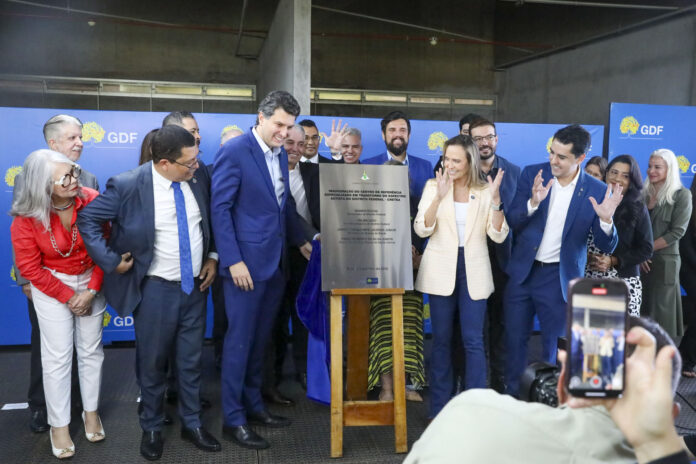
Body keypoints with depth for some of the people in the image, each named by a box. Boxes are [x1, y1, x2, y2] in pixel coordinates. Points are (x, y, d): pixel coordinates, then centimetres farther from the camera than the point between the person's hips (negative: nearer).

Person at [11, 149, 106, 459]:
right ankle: (59, 426, 19)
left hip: (91, 282, 2)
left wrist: (92, 290, -11)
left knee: (91, 350, 12)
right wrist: (67, 297, -10)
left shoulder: (92, 200, -17)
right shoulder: (27, 217, -20)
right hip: (51, 287, -2)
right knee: (57, 356, 3)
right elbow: (29, 266, -10)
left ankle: (91, 411, 30)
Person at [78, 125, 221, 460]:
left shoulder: (199, 175, -7)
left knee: (191, 360, 15)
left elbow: (212, 217, 10)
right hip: (156, 289, -3)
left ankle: (192, 423, 34)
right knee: (152, 363, 12)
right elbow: (87, 219, -7)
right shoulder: (128, 185, -18)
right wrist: (111, 261, -10)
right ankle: (151, 428, 33)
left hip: (196, 284, 3)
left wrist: (212, 256, 4)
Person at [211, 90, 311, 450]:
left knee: (260, 339, 15)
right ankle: (232, 419, 14)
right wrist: (233, 260, -18)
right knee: (240, 340, 1)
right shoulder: (233, 151, -11)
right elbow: (220, 208, -15)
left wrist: (300, 239, 20)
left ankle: (253, 405, 28)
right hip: (246, 262, -7)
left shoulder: (280, 154, 11)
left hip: (275, 262, 7)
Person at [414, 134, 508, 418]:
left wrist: (495, 200, -16)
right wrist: (439, 197, -22)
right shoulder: (433, 186, 1)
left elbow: (498, 235, -3)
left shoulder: (485, 190, 2)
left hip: (473, 271, 0)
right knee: (441, 340, 7)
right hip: (441, 270, 0)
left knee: (473, 341, 0)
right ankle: (439, 408, 19)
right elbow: (422, 229, -9)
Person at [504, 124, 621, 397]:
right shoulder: (532, 174, -4)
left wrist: (606, 220, -27)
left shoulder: (597, 191, -8)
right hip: (522, 272, 2)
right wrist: (533, 203, -26)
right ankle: (512, 396, 30)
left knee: (553, 346, 11)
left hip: (559, 278, -1)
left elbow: (607, 247, -6)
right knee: (515, 341, 13)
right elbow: (511, 222, -8)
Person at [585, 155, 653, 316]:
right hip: (589, 277, 1)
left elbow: (646, 249, 4)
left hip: (624, 280, -1)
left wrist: (613, 261, -7)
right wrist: (587, 257, -7)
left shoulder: (638, 209, 5)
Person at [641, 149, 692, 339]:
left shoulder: (681, 195, -3)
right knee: (639, 311, 6)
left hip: (664, 261, -4)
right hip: (639, 262, 4)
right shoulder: (645, 194, 11)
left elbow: (677, 232, -11)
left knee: (660, 312, 1)